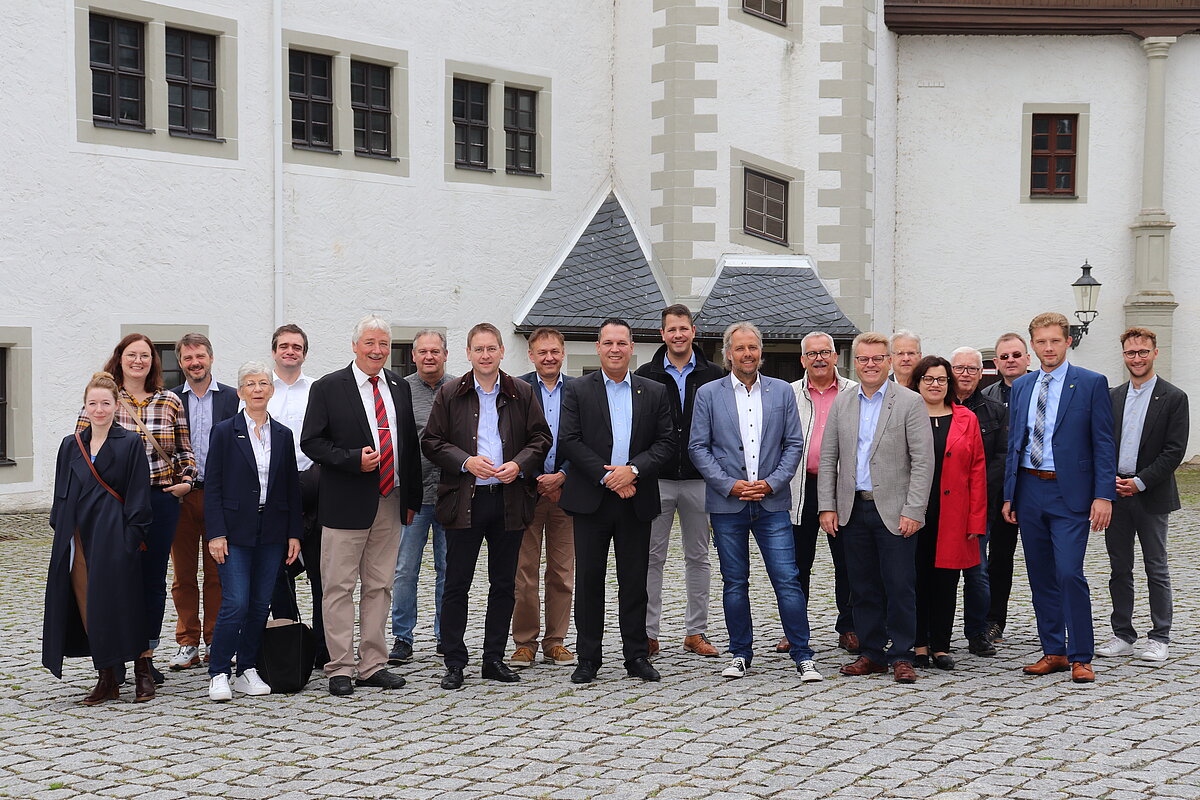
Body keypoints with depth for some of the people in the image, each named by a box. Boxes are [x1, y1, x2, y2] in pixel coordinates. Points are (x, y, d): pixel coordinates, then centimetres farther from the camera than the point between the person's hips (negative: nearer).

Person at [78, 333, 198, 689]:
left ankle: (146, 656, 17)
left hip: (161, 500, 2)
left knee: (154, 578, 7)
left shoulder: (170, 402, 8)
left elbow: (184, 450, 15)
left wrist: (186, 479, 0)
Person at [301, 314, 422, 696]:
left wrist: (412, 498, 13)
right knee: (339, 587, -1)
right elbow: (311, 441, -7)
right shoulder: (328, 388, -3)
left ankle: (373, 665, 18)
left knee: (379, 586, 10)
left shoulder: (399, 388, 12)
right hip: (347, 503, -5)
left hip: (390, 502, 5)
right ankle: (340, 669, 6)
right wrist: (353, 459, -19)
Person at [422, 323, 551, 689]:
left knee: (504, 584, 9)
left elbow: (541, 437, 8)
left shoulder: (522, 393, 8)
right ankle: (454, 663, 8)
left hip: (510, 500, 2)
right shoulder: (450, 395, 4)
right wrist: (466, 461, -13)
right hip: (464, 500, -2)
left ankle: (494, 658, 19)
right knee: (456, 584, 0)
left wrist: (519, 464, -10)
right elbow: (431, 441, 1)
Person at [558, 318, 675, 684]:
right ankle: (588, 659, 9)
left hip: (636, 500, 1)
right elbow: (569, 441, -5)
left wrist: (633, 469, -12)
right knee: (589, 579, 2)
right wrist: (606, 476, -13)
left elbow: (666, 442, 3)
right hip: (591, 499, -1)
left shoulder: (655, 393, 9)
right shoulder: (577, 391, 4)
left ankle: (636, 656, 15)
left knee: (635, 580, 6)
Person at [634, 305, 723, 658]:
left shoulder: (713, 375, 5)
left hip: (699, 480, 1)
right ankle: (648, 633, 8)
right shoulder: (646, 375, 3)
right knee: (652, 558, 2)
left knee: (698, 558, 8)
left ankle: (696, 632, 16)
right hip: (657, 481, -1)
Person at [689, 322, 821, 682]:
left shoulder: (782, 392, 7)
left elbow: (794, 444, 7)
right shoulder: (708, 394, 4)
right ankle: (740, 655, 18)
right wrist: (730, 485, -9)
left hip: (771, 503, 0)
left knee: (788, 580, -4)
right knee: (734, 583, 7)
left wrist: (771, 483, -6)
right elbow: (698, 447, 1)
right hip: (727, 504, 0)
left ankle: (803, 656, 4)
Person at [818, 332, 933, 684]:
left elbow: (923, 460, -6)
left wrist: (914, 510, -13)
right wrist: (827, 506, 4)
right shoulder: (842, 404, 11)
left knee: (900, 586, -3)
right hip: (853, 510, 4)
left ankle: (900, 656, 7)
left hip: (894, 511, -4)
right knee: (863, 588, 8)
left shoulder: (910, 402, -2)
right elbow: (828, 459, 12)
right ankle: (872, 653, 17)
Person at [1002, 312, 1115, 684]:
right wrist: (1009, 495, 10)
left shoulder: (1092, 384, -2)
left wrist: (1104, 495, -12)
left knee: (1069, 573, -12)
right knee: (1041, 576, 9)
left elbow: (1103, 443, -5)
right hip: (1029, 490, 5)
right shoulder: (1021, 387, 12)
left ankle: (1081, 657, -1)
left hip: (1070, 492, -5)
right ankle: (1053, 652, 18)